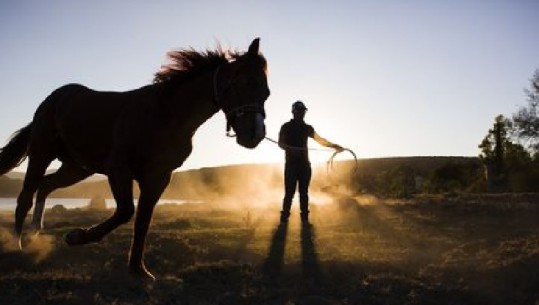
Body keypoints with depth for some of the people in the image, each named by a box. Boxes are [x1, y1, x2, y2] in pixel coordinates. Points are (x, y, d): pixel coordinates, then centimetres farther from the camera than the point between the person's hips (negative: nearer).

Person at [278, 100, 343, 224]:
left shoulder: (307, 128, 13)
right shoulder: (286, 127, 1)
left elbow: (320, 140, 17)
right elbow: (281, 143, -8)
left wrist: (334, 146, 6)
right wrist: (291, 149, -26)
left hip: (304, 164, 4)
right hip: (291, 164, -4)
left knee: (304, 192, 6)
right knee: (289, 192, -7)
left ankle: (305, 218, 10)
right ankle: (284, 217, 0)